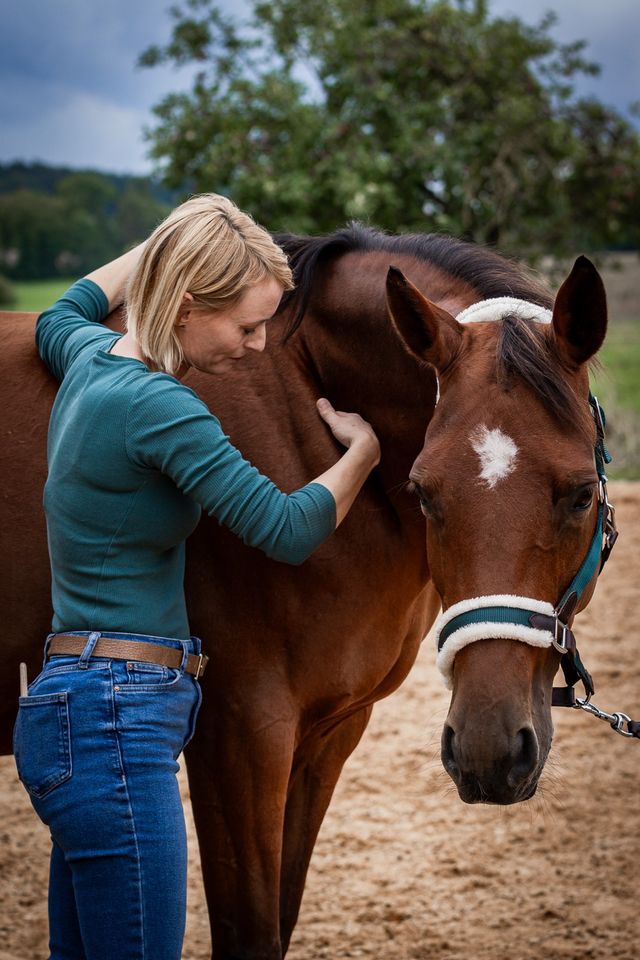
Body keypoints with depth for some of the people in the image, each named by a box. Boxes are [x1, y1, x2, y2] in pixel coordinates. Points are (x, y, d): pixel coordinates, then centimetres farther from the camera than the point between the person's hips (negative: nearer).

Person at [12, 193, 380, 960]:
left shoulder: (93, 358, 10)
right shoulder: (158, 407, -18)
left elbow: (58, 321, 36)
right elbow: (287, 529, -15)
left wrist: (160, 249, 41)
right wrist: (364, 449, 2)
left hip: (77, 715, 10)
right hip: (113, 724, -10)